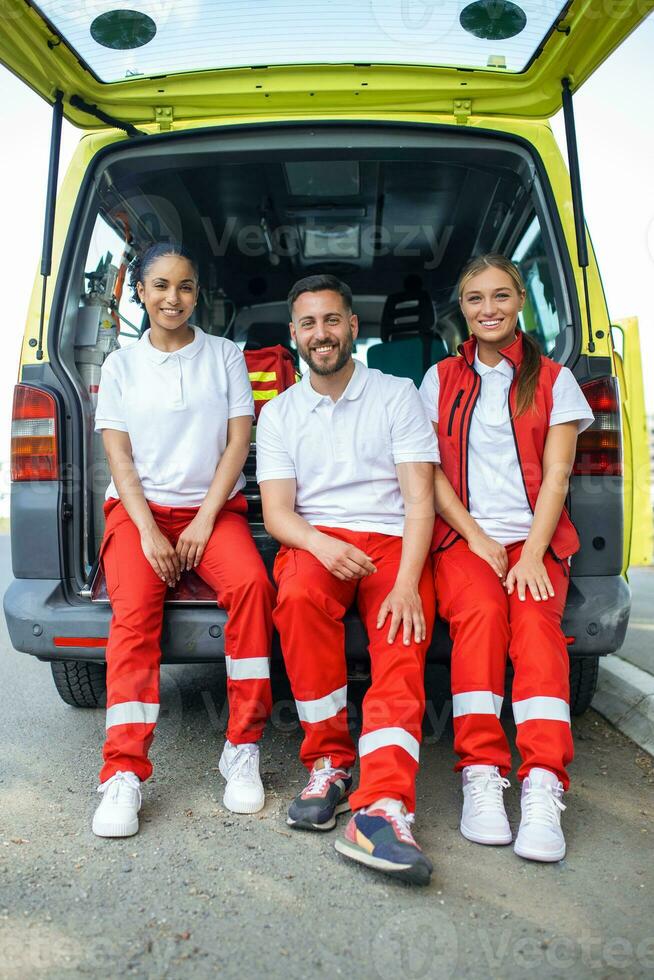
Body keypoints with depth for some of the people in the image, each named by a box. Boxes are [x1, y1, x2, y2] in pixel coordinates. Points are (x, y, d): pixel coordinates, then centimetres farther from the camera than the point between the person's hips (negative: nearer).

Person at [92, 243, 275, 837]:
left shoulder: (225, 355, 10)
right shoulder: (121, 365, 11)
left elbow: (238, 441, 3)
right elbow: (119, 457, 4)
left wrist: (204, 521, -9)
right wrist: (148, 530, -12)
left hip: (213, 506, 0)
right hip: (139, 506, 1)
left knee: (250, 582, -30)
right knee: (135, 607, -28)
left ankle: (243, 749, -20)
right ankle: (124, 773, -24)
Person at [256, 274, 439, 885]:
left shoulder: (397, 395, 8)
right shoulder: (278, 413, 14)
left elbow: (419, 497, -1)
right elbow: (276, 511, 4)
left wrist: (407, 582, -18)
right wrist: (322, 545, -20)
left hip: (391, 542, 0)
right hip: (315, 542, 1)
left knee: (403, 645, -28)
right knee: (299, 597, -33)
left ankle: (381, 810, -40)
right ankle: (327, 762, -20)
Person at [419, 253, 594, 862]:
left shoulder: (553, 380, 12)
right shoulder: (441, 379, 15)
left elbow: (555, 475, 3)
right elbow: (431, 471, 7)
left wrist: (531, 554, -11)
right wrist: (478, 538, -6)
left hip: (534, 538, 0)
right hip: (462, 536, 0)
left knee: (535, 620, -29)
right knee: (479, 611, -31)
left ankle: (542, 788, -33)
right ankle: (480, 776, -28)